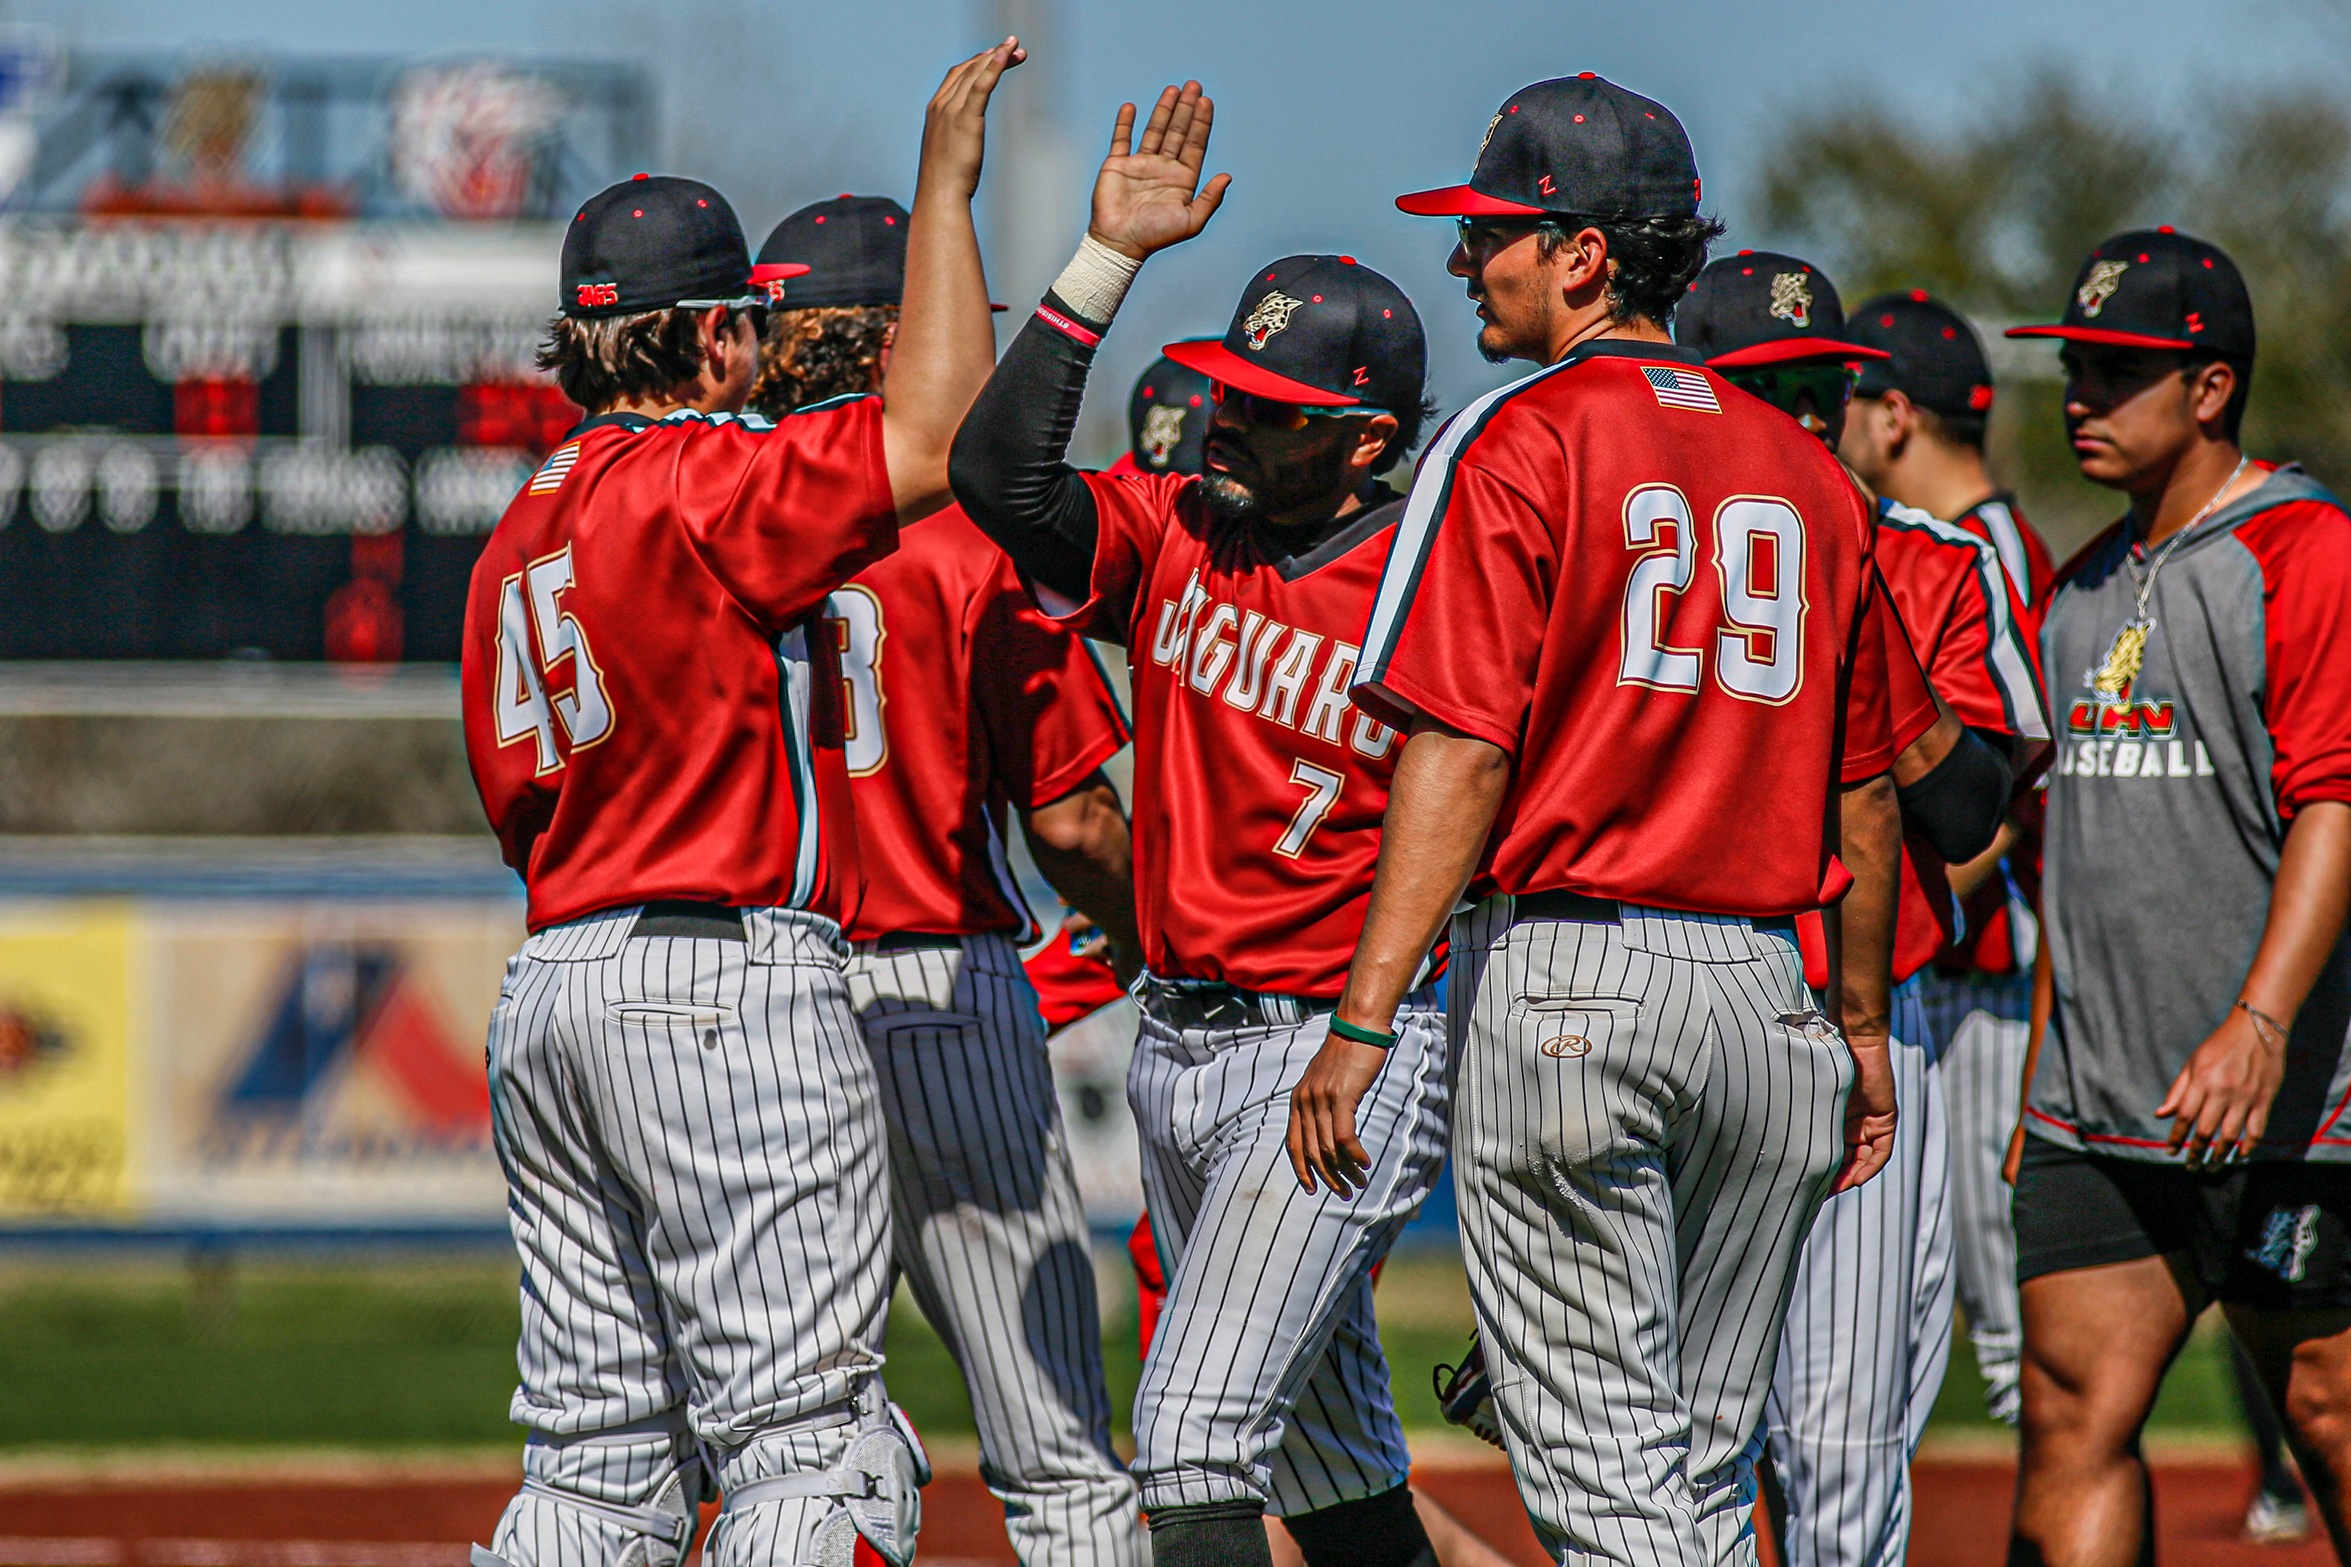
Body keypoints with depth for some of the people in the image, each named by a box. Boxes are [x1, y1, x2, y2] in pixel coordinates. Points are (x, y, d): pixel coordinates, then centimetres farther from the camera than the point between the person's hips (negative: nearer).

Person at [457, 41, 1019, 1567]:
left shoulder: (516, 541, 18)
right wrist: (944, 184, -15)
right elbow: (935, 438, -23)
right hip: (731, 979, -9)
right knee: (812, 1445, -9)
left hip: (547, 993, 9)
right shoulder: (702, 482, -11)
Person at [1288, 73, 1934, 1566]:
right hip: (1765, 991, 6)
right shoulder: (1804, 473, 12)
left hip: (1564, 979, -6)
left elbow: (1460, 758, -14)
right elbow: (1866, 794, 15)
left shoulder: (1515, 446, -6)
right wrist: (1863, 1025, 24)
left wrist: (1364, 1022, -16)